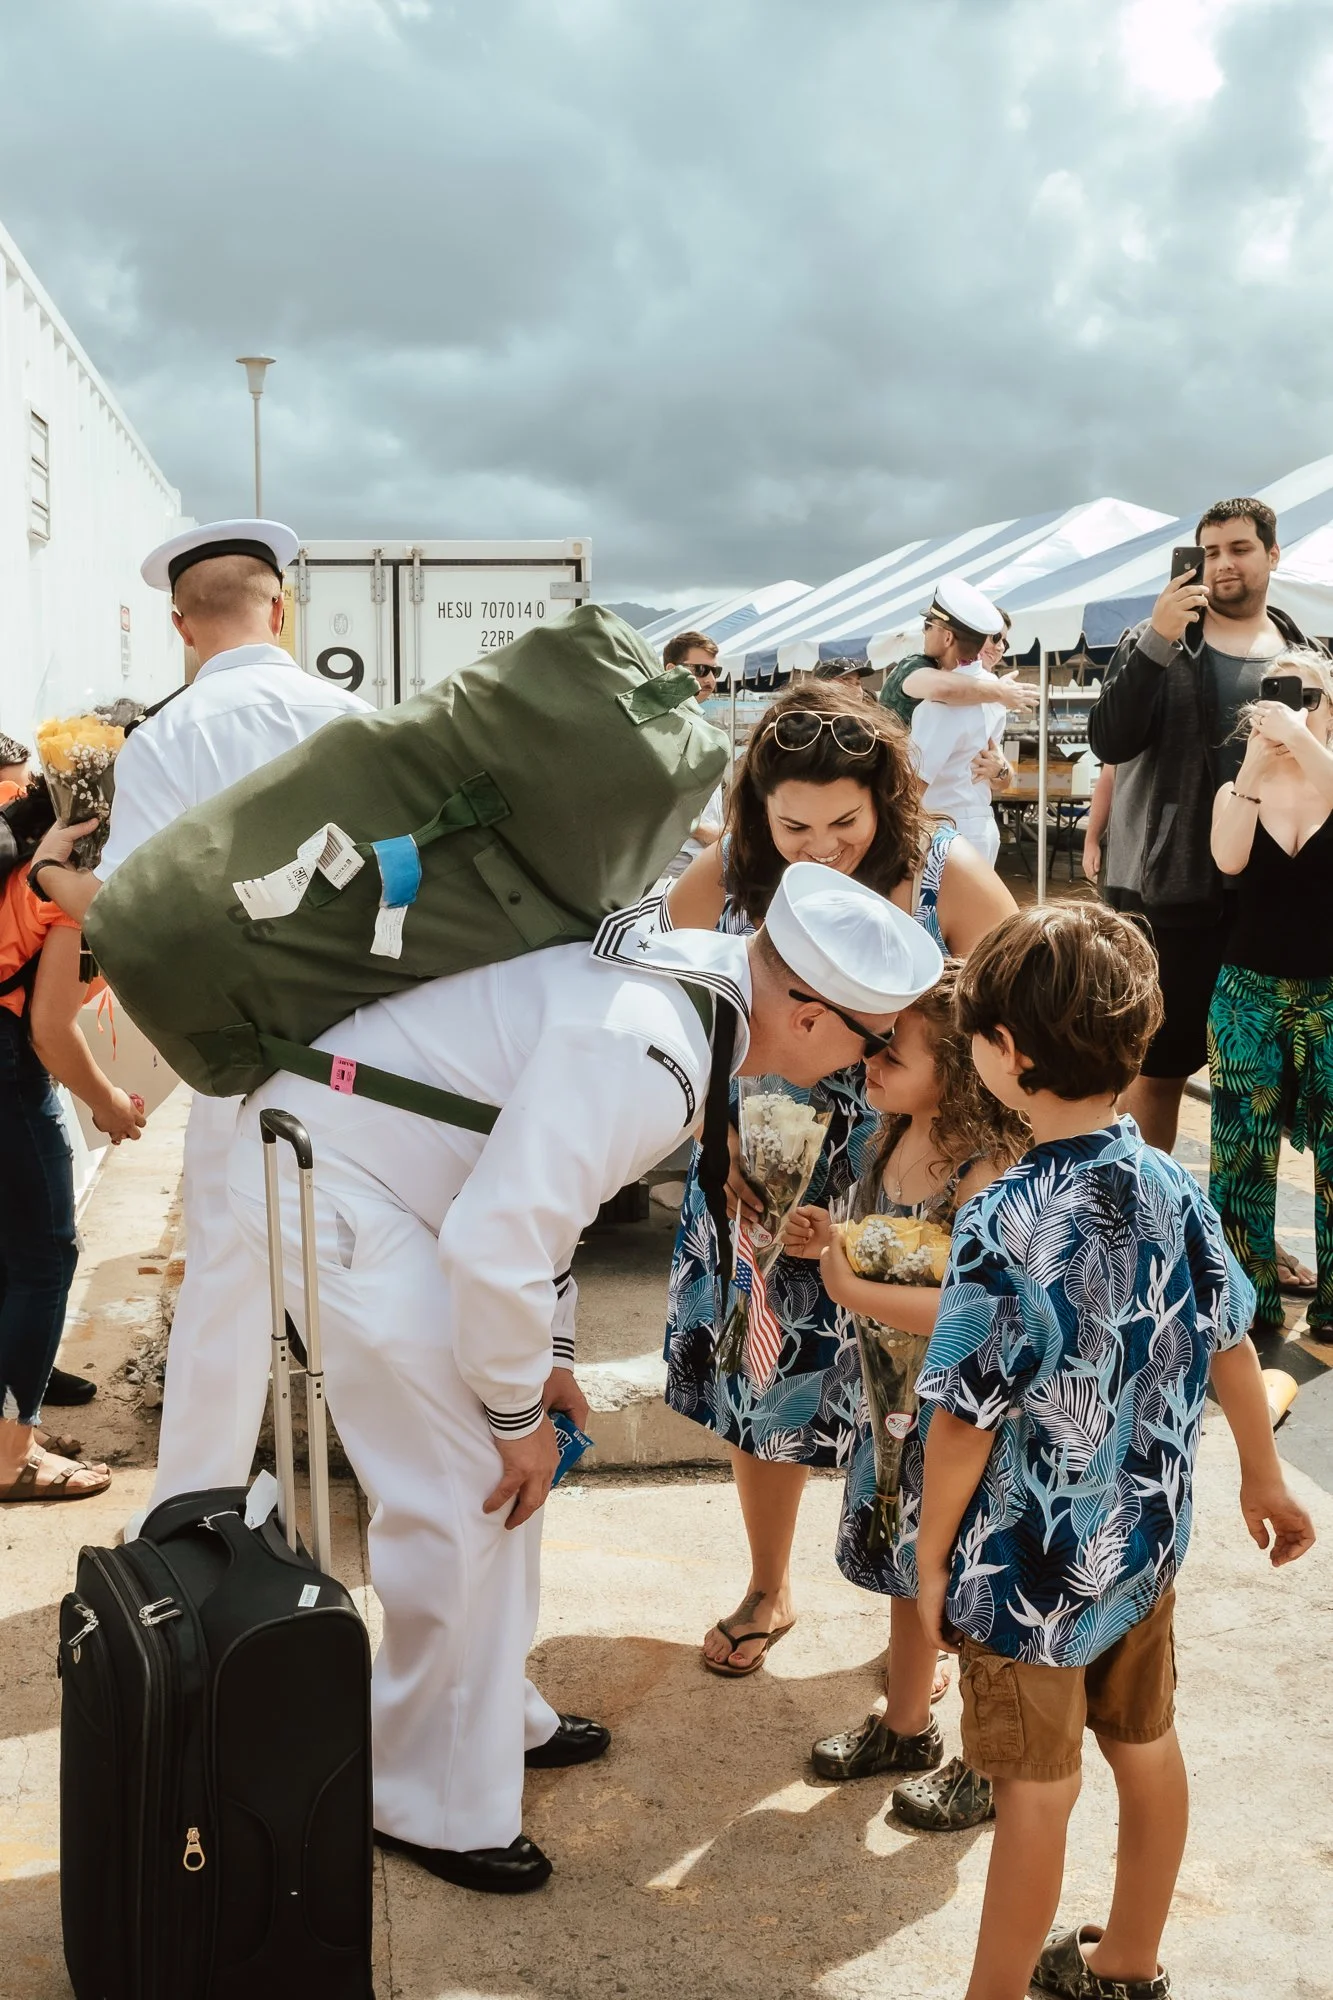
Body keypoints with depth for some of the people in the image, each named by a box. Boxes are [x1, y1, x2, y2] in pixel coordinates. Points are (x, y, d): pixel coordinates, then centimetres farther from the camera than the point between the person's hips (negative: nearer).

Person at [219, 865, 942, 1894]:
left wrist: (543, 1359, 13)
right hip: (331, 1182, -10)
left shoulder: (701, 970, 0)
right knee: (466, 1492, -6)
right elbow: (497, 1242, -31)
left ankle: (497, 1713, 35)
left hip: (393, 1158, 10)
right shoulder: (641, 1055, -31)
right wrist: (519, 1412, -14)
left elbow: (539, 1173, 12)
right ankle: (437, 1806, 11)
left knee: (504, 1458, 17)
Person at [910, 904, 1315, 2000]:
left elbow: (966, 1418, -21)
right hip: (1146, 1539, 6)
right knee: (1148, 1746, 22)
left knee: (1037, 1790, 9)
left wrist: (932, 1557, -7)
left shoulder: (1008, 1223, -27)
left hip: (1031, 1567, -6)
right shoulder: (1173, 1187, -8)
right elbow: (1231, 1345, 5)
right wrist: (1266, 1477, 20)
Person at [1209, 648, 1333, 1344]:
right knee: (1242, 1150, 2)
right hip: (1250, 992, 1)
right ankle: (1248, 1303, 12)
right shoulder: (1238, 788, 6)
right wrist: (1255, 763, -23)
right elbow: (1229, 860, -15)